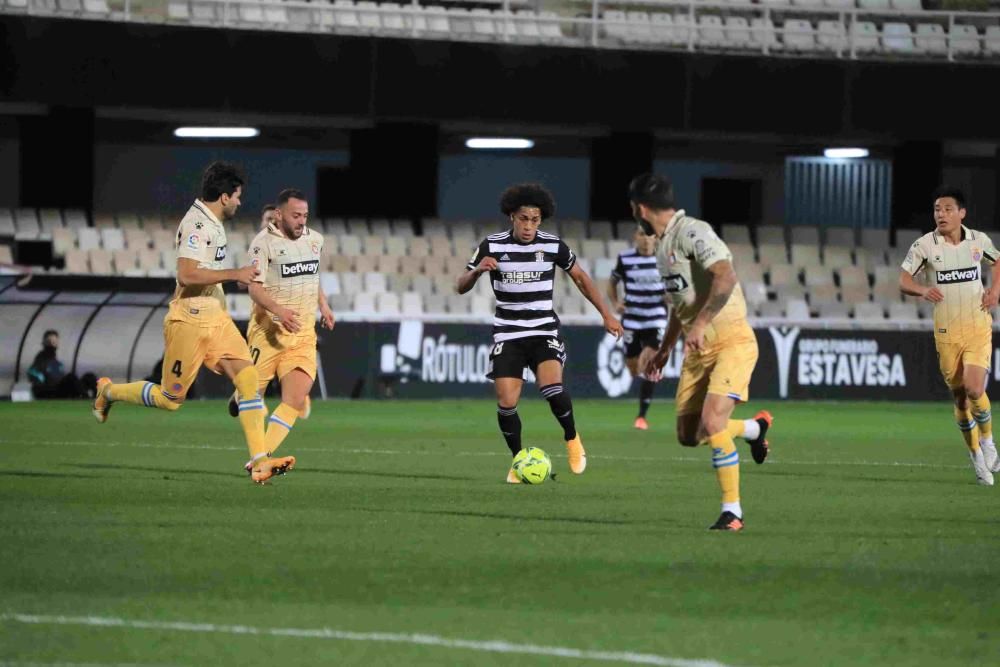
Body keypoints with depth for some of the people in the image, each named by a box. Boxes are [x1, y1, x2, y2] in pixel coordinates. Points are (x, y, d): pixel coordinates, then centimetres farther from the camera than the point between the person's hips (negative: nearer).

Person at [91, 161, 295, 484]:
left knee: (248, 378, -8)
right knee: (169, 399, 2)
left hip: (216, 318, 9)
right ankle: (109, 392, 29)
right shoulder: (196, 224, -19)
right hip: (190, 321, -9)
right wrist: (234, 274, -26)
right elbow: (187, 274, -29)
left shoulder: (212, 222, 13)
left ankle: (260, 461, -12)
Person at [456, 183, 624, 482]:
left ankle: (572, 439, 4)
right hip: (508, 335, 1)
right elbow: (461, 287, -1)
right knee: (506, 403, -10)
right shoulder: (492, 246, -5)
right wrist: (478, 270, -23)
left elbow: (580, 277, 11)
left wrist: (606, 314, 9)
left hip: (544, 332, -1)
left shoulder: (553, 245, -4)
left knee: (552, 389, -25)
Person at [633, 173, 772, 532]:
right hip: (697, 351, 9)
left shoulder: (691, 232, -15)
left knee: (711, 423, -22)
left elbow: (725, 278, -28)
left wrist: (701, 324, -31)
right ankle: (755, 428, 33)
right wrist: (663, 350, 28)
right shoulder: (662, 243, 15)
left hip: (731, 343, -9)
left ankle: (732, 511, -13)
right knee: (688, 435, 7)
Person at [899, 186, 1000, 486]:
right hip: (946, 332, 0)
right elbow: (903, 280, -5)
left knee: (974, 389, -17)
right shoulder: (924, 245, -5)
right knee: (960, 397, 5)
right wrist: (923, 290, -26)